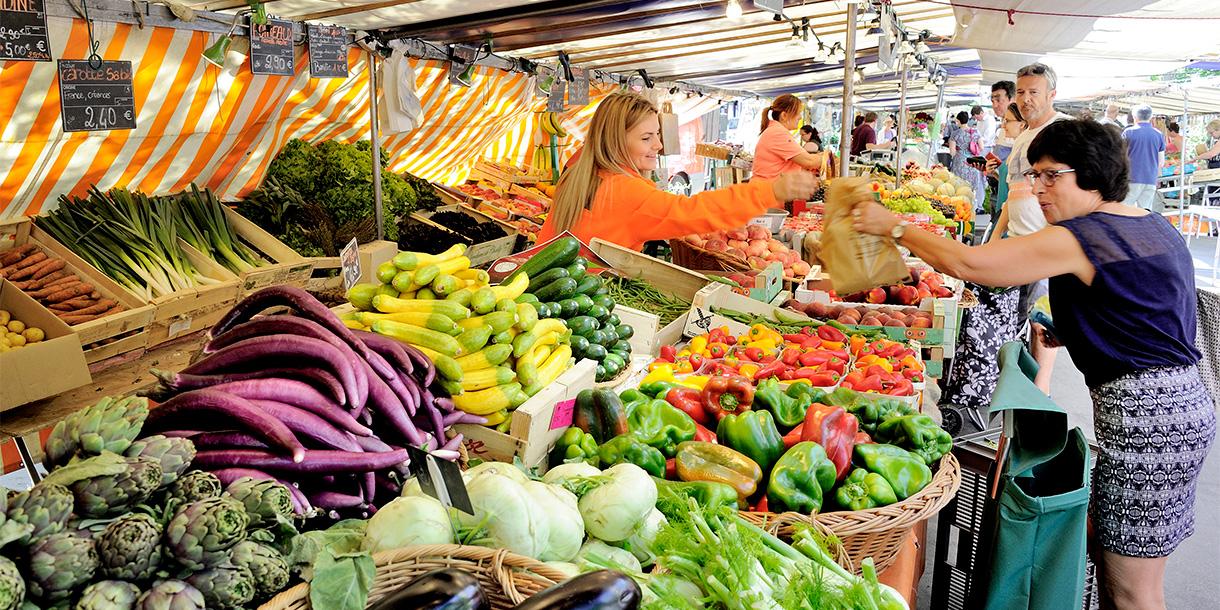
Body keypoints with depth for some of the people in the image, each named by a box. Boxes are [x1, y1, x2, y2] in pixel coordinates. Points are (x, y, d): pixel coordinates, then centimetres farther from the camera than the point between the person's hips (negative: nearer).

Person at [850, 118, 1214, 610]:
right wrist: (1073, 334, 18)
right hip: (1183, 402, 10)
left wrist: (893, 226, -11)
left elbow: (968, 263, -21)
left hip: (1145, 419, -10)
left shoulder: (1077, 238, -16)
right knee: (1110, 554, 18)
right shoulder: (1156, 227, 13)